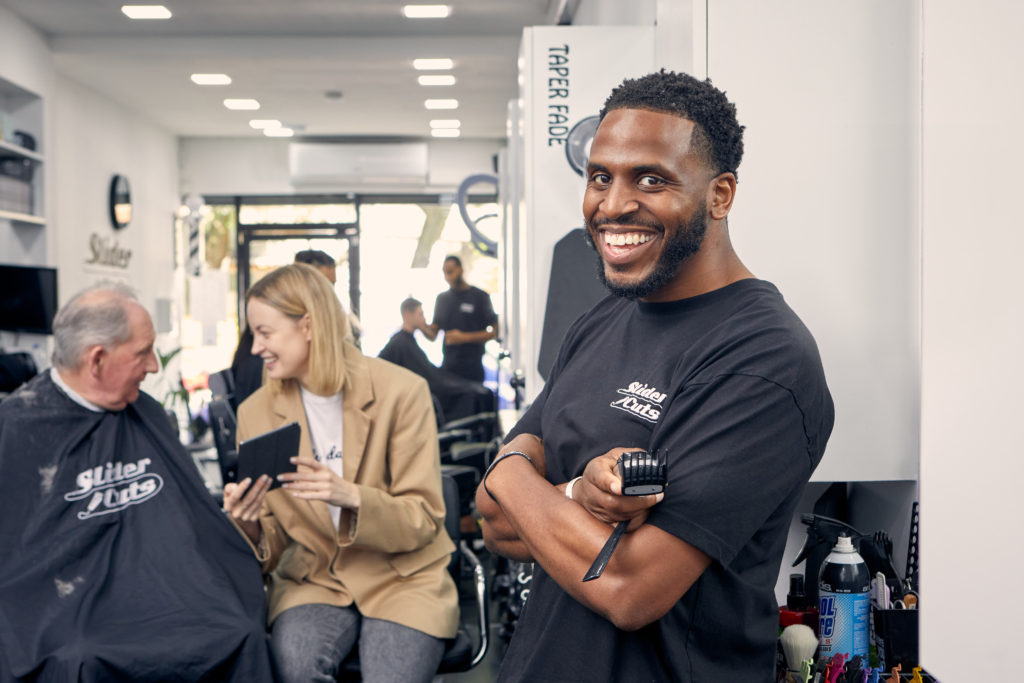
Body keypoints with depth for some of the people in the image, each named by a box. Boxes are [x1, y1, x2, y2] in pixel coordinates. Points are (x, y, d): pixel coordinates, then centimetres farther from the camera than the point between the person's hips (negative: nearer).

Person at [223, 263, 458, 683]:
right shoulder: (256, 412, 2)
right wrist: (250, 527, -19)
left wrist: (351, 497, -27)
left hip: (403, 579, -2)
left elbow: (424, 519, -9)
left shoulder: (400, 391, -9)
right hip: (313, 579, 2)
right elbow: (272, 545, 6)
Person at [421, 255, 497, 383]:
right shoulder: (442, 298, 12)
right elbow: (433, 335, 11)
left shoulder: (480, 296, -1)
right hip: (447, 368, 4)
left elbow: (493, 332, -4)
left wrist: (464, 337, -13)